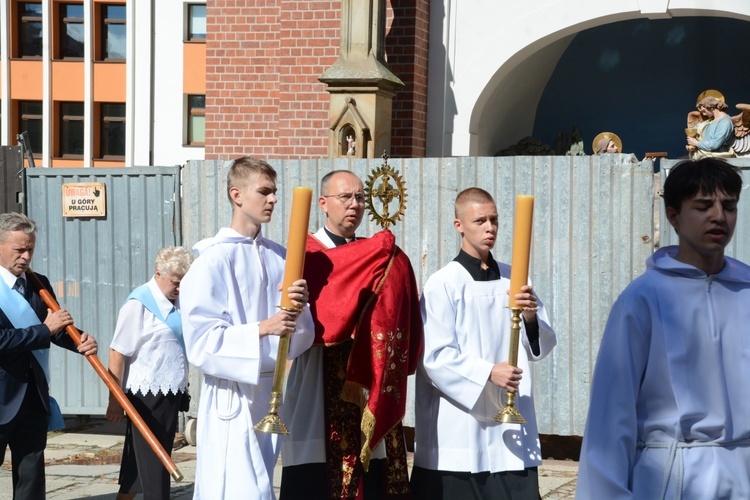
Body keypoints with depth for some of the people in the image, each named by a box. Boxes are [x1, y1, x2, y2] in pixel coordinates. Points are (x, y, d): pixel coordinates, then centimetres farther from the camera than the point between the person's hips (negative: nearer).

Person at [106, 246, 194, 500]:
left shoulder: (177, 302, 8)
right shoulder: (139, 304, -14)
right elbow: (117, 353, -14)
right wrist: (115, 400, -14)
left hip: (170, 394, 7)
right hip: (147, 396, -7)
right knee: (151, 460, -1)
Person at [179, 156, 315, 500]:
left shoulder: (279, 258, 9)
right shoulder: (214, 259, -10)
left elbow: (300, 338, 8)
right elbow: (201, 341, -15)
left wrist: (298, 310, -13)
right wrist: (262, 329, -23)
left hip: (271, 393, 6)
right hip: (232, 397, -6)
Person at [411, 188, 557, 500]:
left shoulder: (513, 279, 11)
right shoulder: (443, 284, -6)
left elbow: (542, 346, 12)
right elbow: (436, 357, -11)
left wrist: (531, 318, -9)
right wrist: (487, 372, -23)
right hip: (461, 427, -4)